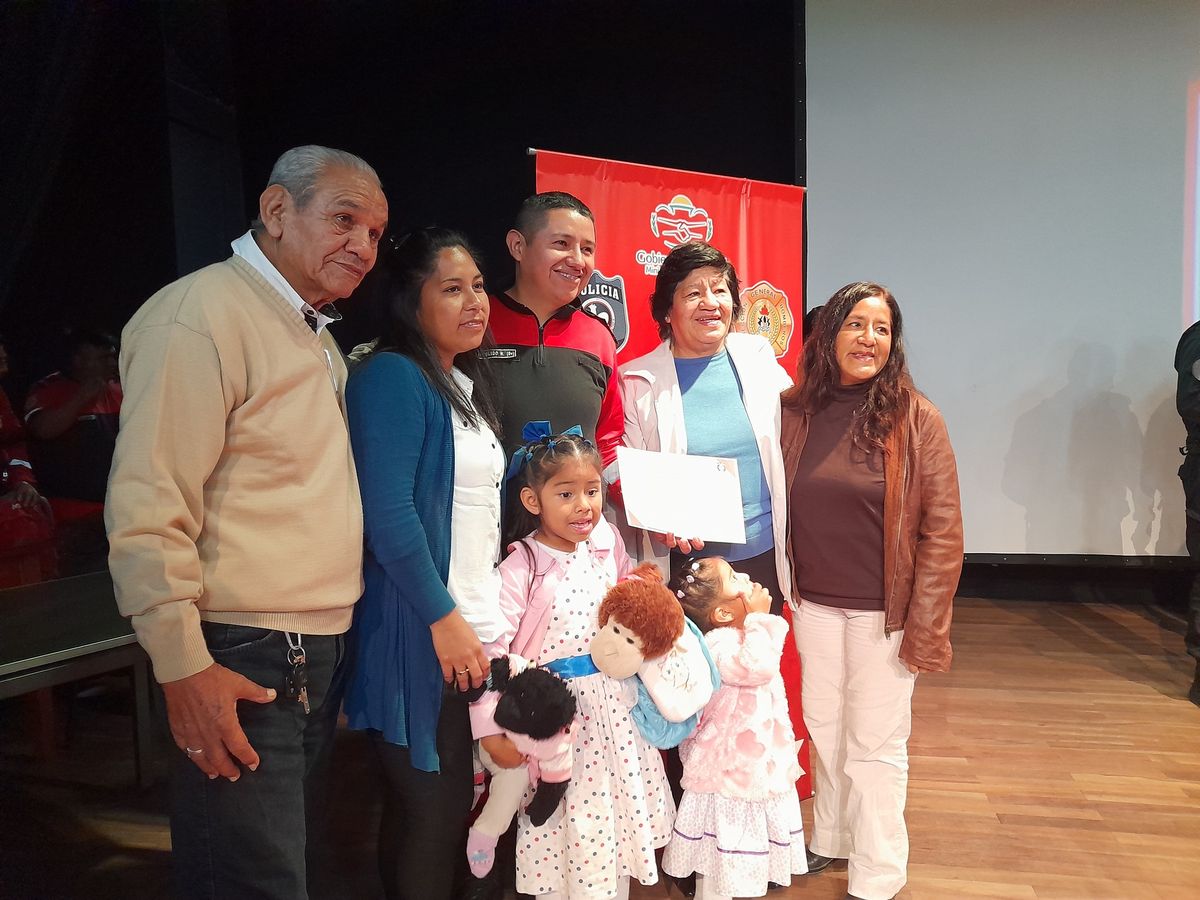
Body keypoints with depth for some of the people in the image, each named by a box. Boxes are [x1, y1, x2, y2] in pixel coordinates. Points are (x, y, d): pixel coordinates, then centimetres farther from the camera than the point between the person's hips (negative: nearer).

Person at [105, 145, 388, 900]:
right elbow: (146, 506, -20)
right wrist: (183, 667, -20)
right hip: (243, 667, -9)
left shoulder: (318, 335, 14)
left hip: (319, 657, 9)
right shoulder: (202, 314, -14)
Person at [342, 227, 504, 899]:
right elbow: (389, 515, -18)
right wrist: (444, 619, -17)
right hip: (425, 634, -8)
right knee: (431, 809, 4)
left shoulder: (467, 381, 15)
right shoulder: (391, 377, -11)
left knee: (462, 802, 16)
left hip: (479, 625, 8)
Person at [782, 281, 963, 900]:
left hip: (883, 611, -3)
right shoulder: (795, 412, -2)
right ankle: (830, 839, 42)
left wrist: (924, 625, -12)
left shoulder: (916, 419, -10)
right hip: (814, 605, 3)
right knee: (823, 729, 19)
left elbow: (942, 530, -10)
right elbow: (780, 512, 6)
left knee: (875, 744, 9)